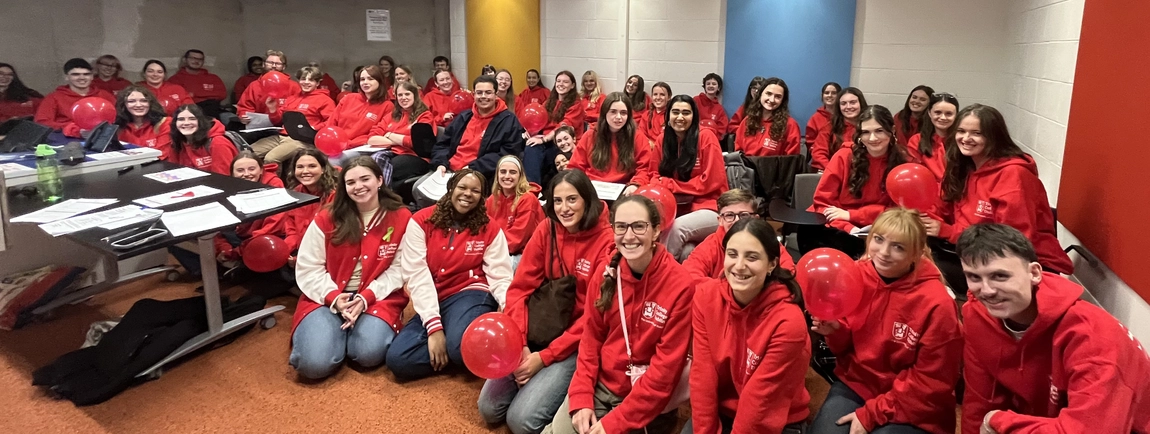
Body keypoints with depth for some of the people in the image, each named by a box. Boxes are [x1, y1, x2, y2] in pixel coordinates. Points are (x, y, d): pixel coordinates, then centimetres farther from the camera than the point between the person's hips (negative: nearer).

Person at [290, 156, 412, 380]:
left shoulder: (401, 218, -3)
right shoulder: (326, 219, 0)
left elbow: (398, 270, -4)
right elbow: (308, 269, -1)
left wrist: (367, 297, -18)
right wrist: (334, 298, -17)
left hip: (378, 297, -1)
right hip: (327, 298, 1)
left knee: (369, 353, -28)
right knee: (314, 363, -21)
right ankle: (338, 331, 12)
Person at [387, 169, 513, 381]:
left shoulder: (490, 229, 2)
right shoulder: (421, 221, -1)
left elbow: (500, 276, -4)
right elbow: (418, 275, -9)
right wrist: (434, 326, -19)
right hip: (433, 303, 3)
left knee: (461, 346, -36)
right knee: (397, 359, -20)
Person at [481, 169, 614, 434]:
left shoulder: (607, 242, -17)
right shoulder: (546, 230, -2)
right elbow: (519, 288, -3)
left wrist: (545, 356, -17)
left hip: (578, 342, -5)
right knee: (489, 408, -3)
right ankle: (539, 380, 19)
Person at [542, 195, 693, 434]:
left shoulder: (680, 285, -19)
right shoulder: (606, 272, -4)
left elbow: (666, 368, -17)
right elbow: (591, 338, 4)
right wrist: (581, 399, -8)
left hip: (646, 399, -4)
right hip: (600, 384, 4)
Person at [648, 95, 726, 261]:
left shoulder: (705, 137, -8)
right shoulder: (664, 140, 8)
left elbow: (711, 181, -11)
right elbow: (656, 175, 13)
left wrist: (670, 184, -11)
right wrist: (659, 185, -12)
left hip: (709, 208, -3)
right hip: (681, 208, 4)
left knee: (677, 227, -32)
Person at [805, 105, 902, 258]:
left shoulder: (901, 164, 0)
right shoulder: (844, 156, -2)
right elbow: (822, 201, -3)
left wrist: (850, 215, -13)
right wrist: (849, 230, -20)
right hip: (839, 229, 0)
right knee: (808, 234, -33)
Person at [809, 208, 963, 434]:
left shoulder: (936, 304, -20)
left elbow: (930, 382, -12)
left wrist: (871, 414, -14)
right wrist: (836, 331, -15)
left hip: (913, 407, -3)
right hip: (854, 384, 3)